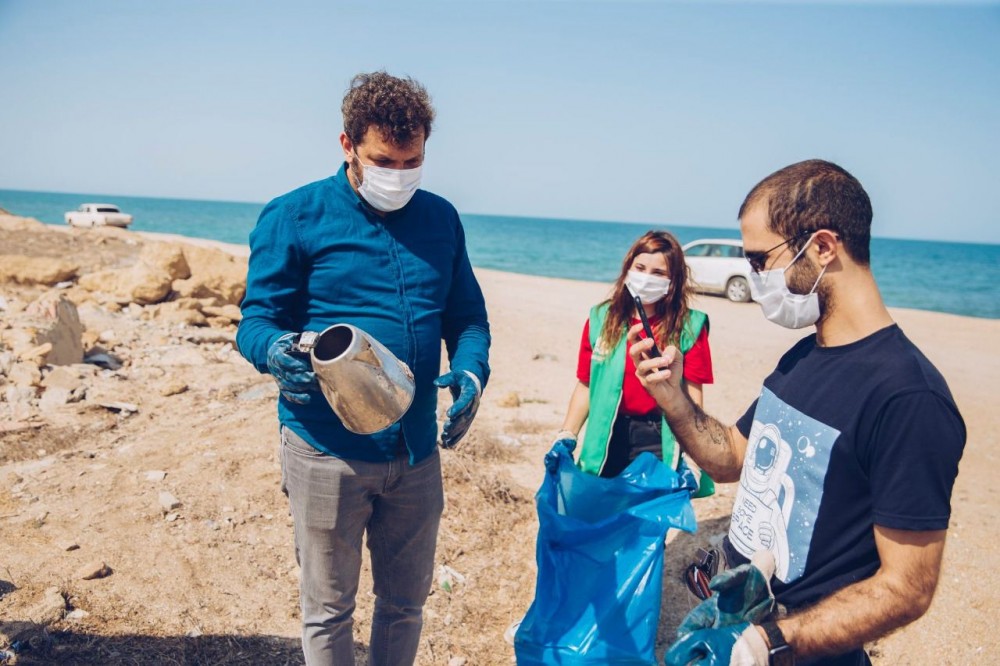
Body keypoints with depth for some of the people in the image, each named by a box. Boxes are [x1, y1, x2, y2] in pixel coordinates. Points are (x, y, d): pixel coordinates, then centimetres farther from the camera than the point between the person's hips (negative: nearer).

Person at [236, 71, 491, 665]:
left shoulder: (441, 219, 7)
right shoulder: (294, 217, -4)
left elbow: (468, 317, 10)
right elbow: (257, 321, -4)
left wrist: (471, 373, -11)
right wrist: (276, 351, -28)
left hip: (417, 449, 4)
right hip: (327, 451, -3)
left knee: (406, 601, 19)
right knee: (328, 611, 13)